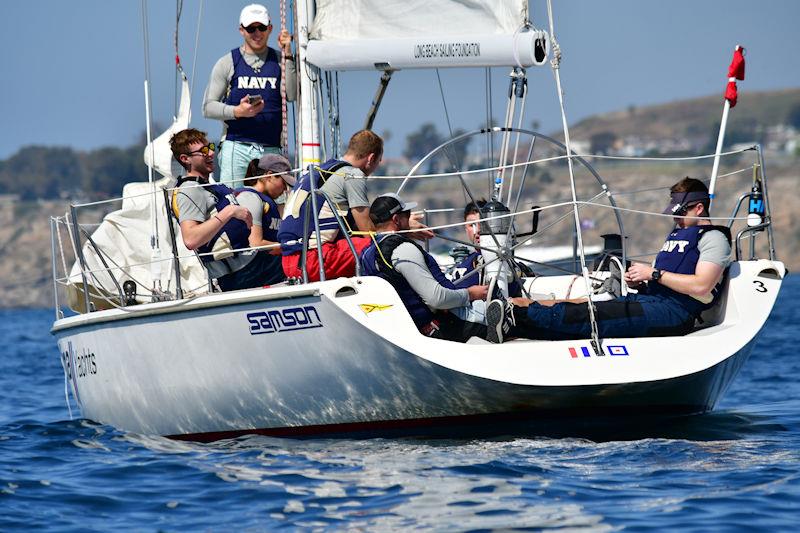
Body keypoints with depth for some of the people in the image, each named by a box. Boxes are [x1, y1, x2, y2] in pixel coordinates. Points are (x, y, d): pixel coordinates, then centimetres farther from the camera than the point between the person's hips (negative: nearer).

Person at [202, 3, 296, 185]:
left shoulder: (279, 61, 13)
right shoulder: (228, 63, 9)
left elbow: (292, 95, -4)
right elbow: (208, 107, 6)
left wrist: (287, 55, -7)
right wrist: (237, 111, -12)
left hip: (272, 150, 1)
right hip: (236, 148, -1)